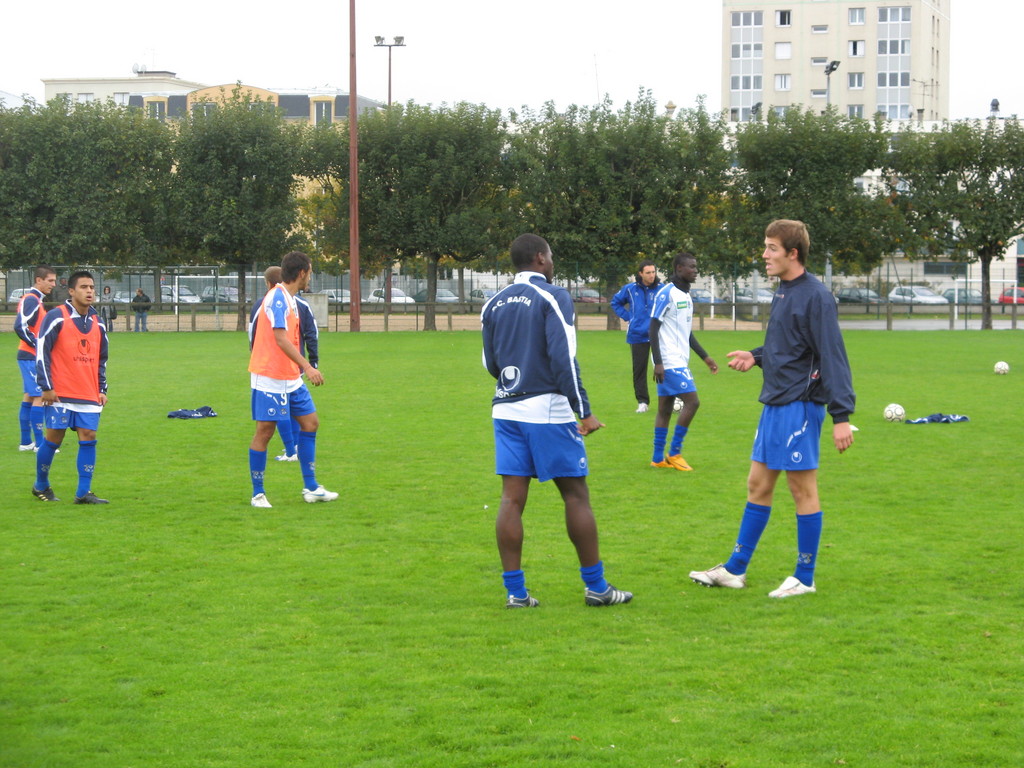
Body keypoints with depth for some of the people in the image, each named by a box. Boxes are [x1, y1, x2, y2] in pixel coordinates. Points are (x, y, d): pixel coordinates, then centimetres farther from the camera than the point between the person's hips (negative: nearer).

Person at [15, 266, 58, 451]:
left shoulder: (35, 300, 14)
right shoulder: (31, 300, -16)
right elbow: (20, 326, -25)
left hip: (30, 357, 10)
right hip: (31, 357, -10)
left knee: (29, 397, 12)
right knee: (39, 397, -10)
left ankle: (26, 441, 17)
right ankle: (39, 443, -9)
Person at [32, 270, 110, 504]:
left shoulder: (97, 324, 12)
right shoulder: (56, 318, -6)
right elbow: (41, 352, -8)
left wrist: (102, 389, 13)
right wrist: (46, 386, -11)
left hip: (89, 395, 5)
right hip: (60, 393, -5)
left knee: (88, 437, -3)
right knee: (54, 437, 0)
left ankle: (84, 493, 0)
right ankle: (41, 486, 18)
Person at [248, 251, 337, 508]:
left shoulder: (288, 299, 14)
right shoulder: (277, 298, -16)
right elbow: (281, 339, -25)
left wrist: (301, 367, 27)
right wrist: (306, 366, -31)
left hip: (290, 378, 10)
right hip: (270, 378, -10)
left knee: (310, 422, 9)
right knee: (265, 431, -4)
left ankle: (310, 487, 15)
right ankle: (258, 494, 3)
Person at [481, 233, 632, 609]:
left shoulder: (494, 304, 11)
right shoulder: (553, 297, -7)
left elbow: (490, 362, 15)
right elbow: (564, 357, -16)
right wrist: (584, 411, -14)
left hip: (506, 409, 6)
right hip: (547, 409, -6)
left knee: (511, 499, 3)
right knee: (576, 495, 3)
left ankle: (515, 591, 2)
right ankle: (596, 587, 7)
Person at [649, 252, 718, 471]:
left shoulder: (686, 296, 16)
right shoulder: (666, 293, -11)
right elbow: (654, 328, -14)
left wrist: (705, 357, 22)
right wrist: (658, 363, -19)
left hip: (679, 362, 9)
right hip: (669, 362, -9)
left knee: (665, 409, 9)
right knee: (692, 402, -12)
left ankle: (658, 458, 11)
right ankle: (674, 453, -5)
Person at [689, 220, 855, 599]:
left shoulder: (815, 297, -15)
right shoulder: (783, 292, 13)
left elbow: (833, 356, -19)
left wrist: (841, 415, -22)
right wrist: (756, 356, 8)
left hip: (800, 406, -9)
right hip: (774, 404, 9)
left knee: (802, 489, 0)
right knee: (757, 485, 13)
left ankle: (804, 578, 9)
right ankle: (735, 570, 21)